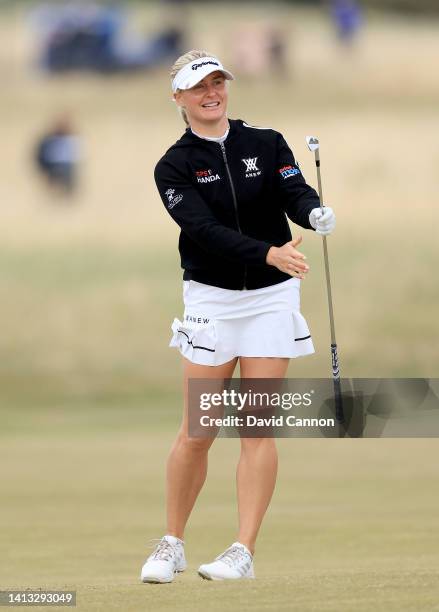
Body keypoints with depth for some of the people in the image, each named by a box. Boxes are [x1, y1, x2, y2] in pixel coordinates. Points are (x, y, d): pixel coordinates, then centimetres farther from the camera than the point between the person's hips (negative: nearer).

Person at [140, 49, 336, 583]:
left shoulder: (267, 144, 3)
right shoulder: (174, 167, -5)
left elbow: (295, 192, -10)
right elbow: (206, 230, -18)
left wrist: (315, 214, -35)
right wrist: (269, 254, -32)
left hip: (272, 298, 1)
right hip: (211, 298, -1)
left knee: (258, 429, -4)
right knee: (195, 433, -2)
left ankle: (244, 552, -3)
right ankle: (172, 546, 14)